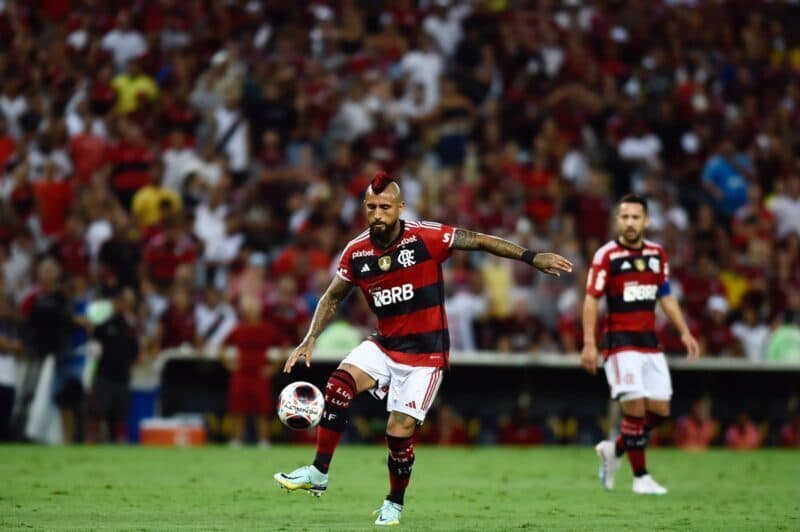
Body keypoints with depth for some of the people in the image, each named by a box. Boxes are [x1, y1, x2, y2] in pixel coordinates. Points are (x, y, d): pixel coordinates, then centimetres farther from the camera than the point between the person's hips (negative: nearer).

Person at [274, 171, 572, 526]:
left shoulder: (426, 238, -15)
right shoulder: (356, 253, -3)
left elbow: (480, 241, -9)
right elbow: (332, 298, 11)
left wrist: (532, 258, -13)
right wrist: (310, 340, 1)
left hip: (425, 353, -4)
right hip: (383, 346, 4)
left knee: (399, 432, -8)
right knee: (339, 384, -22)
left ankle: (394, 503, 17)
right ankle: (318, 473, -15)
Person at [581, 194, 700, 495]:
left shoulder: (657, 254, 9)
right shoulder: (607, 255, -7)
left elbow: (666, 297, 18)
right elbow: (591, 300, -8)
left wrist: (684, 332, 11)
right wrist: (589, 344, -15)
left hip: (650, 343, 6)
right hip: (620, 343, -6)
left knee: (659, 410, 3)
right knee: (635, 408, -12)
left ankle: (615, 450, 24)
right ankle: (640, 477, 0)